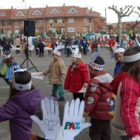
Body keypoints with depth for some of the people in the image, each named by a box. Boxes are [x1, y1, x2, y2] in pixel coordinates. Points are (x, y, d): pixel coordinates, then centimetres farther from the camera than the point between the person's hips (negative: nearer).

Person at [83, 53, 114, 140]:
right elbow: (112, 92, 17)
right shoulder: (108, 77, 8)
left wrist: (87, 110, -18)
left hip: (99, 113, -9)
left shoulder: (95, 81, -22)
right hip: (109, 112, 10)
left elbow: (93, 97, -25)